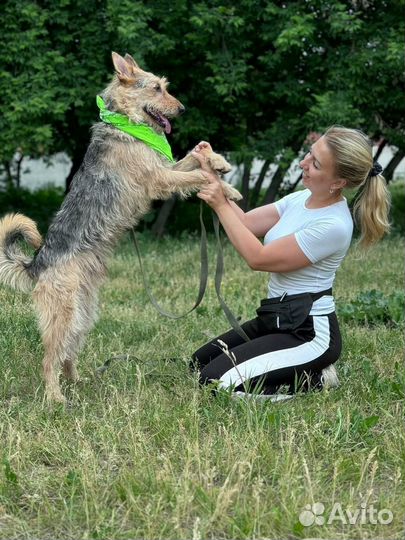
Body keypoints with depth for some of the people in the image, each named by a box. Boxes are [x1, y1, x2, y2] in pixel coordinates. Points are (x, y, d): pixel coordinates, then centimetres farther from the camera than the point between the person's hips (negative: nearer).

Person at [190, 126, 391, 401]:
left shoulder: (333, 226, -24)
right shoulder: (302, 198, 2)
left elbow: (258, 257, -20)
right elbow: (245, 222, 2)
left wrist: (221, 205, -17)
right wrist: (211, 174, -8)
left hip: (309, 332, -10)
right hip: (276, 319, 10)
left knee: (216, 381, -16)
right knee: (200, 362, 14)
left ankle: (314, 380, -1)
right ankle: (303, 373, 15)